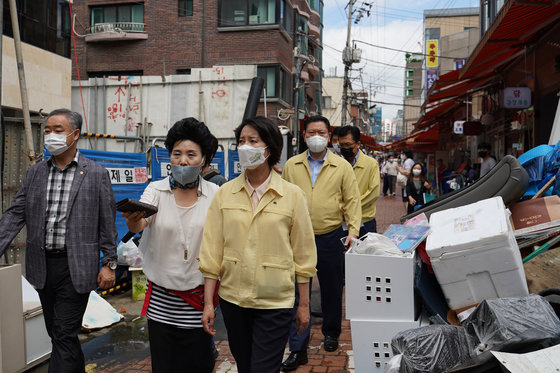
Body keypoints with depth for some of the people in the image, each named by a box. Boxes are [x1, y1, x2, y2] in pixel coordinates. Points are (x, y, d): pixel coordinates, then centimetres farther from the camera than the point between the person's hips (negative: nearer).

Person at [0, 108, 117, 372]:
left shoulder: (96, 174, -4)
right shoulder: (35, 173, 8)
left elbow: (107, 222, -3)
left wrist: (109, 264, -5)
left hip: (76, 266, -5)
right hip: (43, 265, 5)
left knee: (64, 335, -4)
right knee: (56, 332, 15)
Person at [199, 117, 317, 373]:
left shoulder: (292, 195, -5)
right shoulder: (225, 193, 1)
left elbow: (302, 254, 0)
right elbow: (212, 251, 2)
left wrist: (304, 304, 2)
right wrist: (208, 302, 0)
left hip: (275, 304, -3)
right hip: (232, 299, 3)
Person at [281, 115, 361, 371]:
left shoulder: (342, 166, 1)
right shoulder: (291, 166, 5)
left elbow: (352, 200, 1)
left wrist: (353, 230, -9)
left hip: (330, 237, 0)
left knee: (332, 290, 14)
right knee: (298, 292, 0)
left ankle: (331, 334, 37)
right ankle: (298, 350, 7)